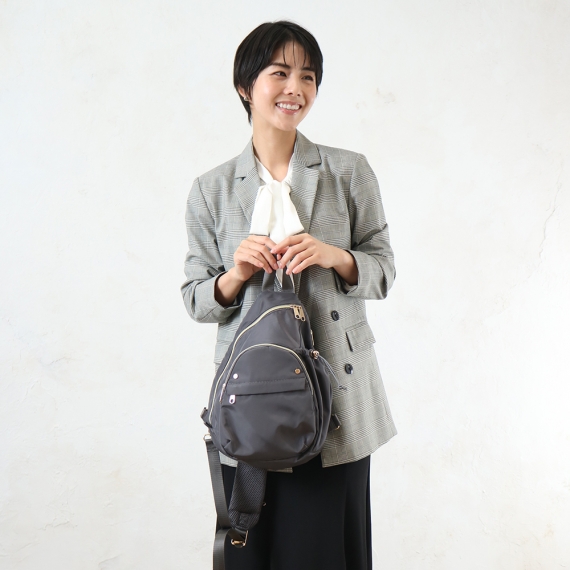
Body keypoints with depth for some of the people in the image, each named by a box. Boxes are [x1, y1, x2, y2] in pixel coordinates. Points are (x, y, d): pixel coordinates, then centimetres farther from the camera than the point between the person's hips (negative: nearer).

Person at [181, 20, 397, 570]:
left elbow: (383, 270, 6)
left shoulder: (349, 172, 3)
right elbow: (195, 300, 7)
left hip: (336, 396, 0)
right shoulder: (211, 190, 4)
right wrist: (235, 276, -14)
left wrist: (332, 255, -13)